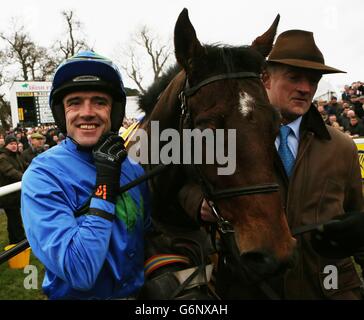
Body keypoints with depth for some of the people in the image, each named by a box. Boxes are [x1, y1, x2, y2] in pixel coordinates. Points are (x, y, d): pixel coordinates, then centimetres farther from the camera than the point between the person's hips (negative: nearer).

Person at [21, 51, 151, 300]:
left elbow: (148, 233, 5)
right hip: (78, 294, -5)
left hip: (139, 291, 5)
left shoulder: (133, 169, -6)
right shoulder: (42, 175, -21)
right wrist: (105, 186, -30)